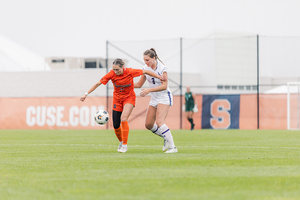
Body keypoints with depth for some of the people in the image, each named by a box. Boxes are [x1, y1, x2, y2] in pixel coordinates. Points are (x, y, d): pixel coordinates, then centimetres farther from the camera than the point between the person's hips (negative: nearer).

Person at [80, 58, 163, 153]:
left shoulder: (130, 72, -21)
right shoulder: (111, 74, -18)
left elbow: (145, 72, -8)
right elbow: (98, 83, -12)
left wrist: (158, 76, -7)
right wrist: (86, 94, -14)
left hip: (129, 97, -2)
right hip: (117, 99, 2)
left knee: (123, 118, -26)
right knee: (116, 125, 0)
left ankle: (125, 145, -16)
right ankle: (121, 141, 30)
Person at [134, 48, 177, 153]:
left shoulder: (162, 68, -18)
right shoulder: (145, 68, 2)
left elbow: (164, 86, -23)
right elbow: (139, 84, 11)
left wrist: (149, 90, -30)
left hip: (164, 97, -7)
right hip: (154, 98, 7)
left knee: (159, 121, -24)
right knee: (148, 125, 4)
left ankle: (172, 147, -21)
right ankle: (166, 138, 26)